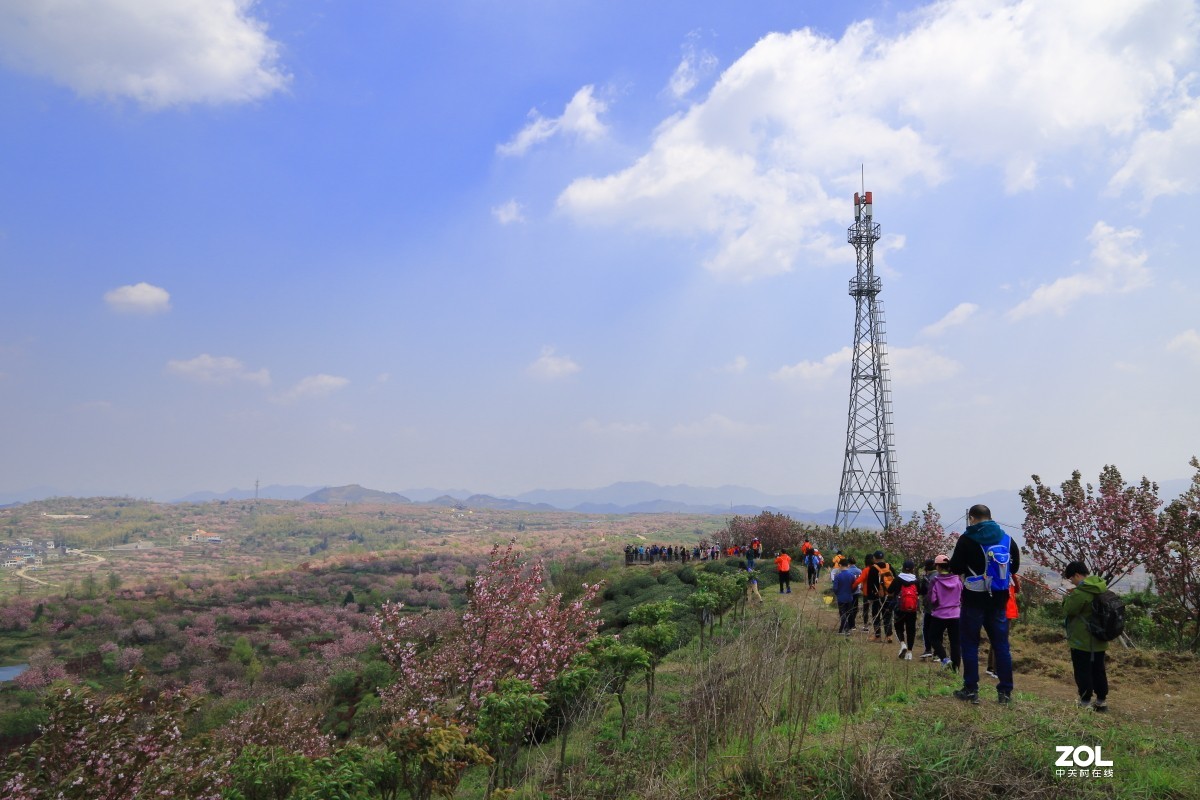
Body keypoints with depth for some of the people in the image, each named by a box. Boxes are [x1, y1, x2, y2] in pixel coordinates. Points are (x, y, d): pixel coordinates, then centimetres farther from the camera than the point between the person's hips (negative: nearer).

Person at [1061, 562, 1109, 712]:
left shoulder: (1080, 592, -23)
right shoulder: (1102, 589, 5)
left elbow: (1067, 611, -15)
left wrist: (1068, 597, 4)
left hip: (1082, 641, -8)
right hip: (1099, 640, 8)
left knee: (1083, 672, 0)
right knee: (1098, 670, 16)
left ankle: (1085, 703, 4)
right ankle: (1102, 701, 23)